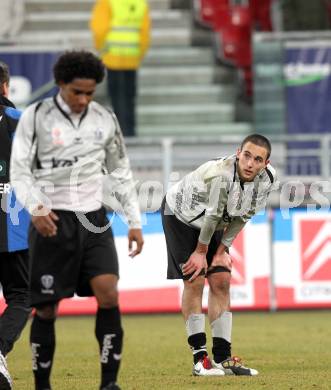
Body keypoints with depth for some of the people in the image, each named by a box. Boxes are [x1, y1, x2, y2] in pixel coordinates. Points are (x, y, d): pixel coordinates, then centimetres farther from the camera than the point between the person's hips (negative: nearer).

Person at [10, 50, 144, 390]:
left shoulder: (105, 120, 7)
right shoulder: (36, 117, -3)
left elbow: (121, 173, 15)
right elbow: (19, 171, -5)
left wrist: (134, 222, 10)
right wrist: (36, 208, -22)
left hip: (93, 220, 3)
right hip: (52, 222, -2)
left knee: (108, 293, -14)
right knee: (47, 308, 0)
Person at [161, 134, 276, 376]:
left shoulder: (267, 179, -17)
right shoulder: (221, 175, -38)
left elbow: (242, 216, -6)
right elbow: (212, 215, -25)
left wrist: (222, 250, -4)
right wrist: (201, 251, -13)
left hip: (212, 224, 6)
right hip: (180, 215, -6)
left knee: (221, 281, -1)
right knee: (194, 281, -11)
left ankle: (222, 357, 1)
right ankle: (200, 357, -7)